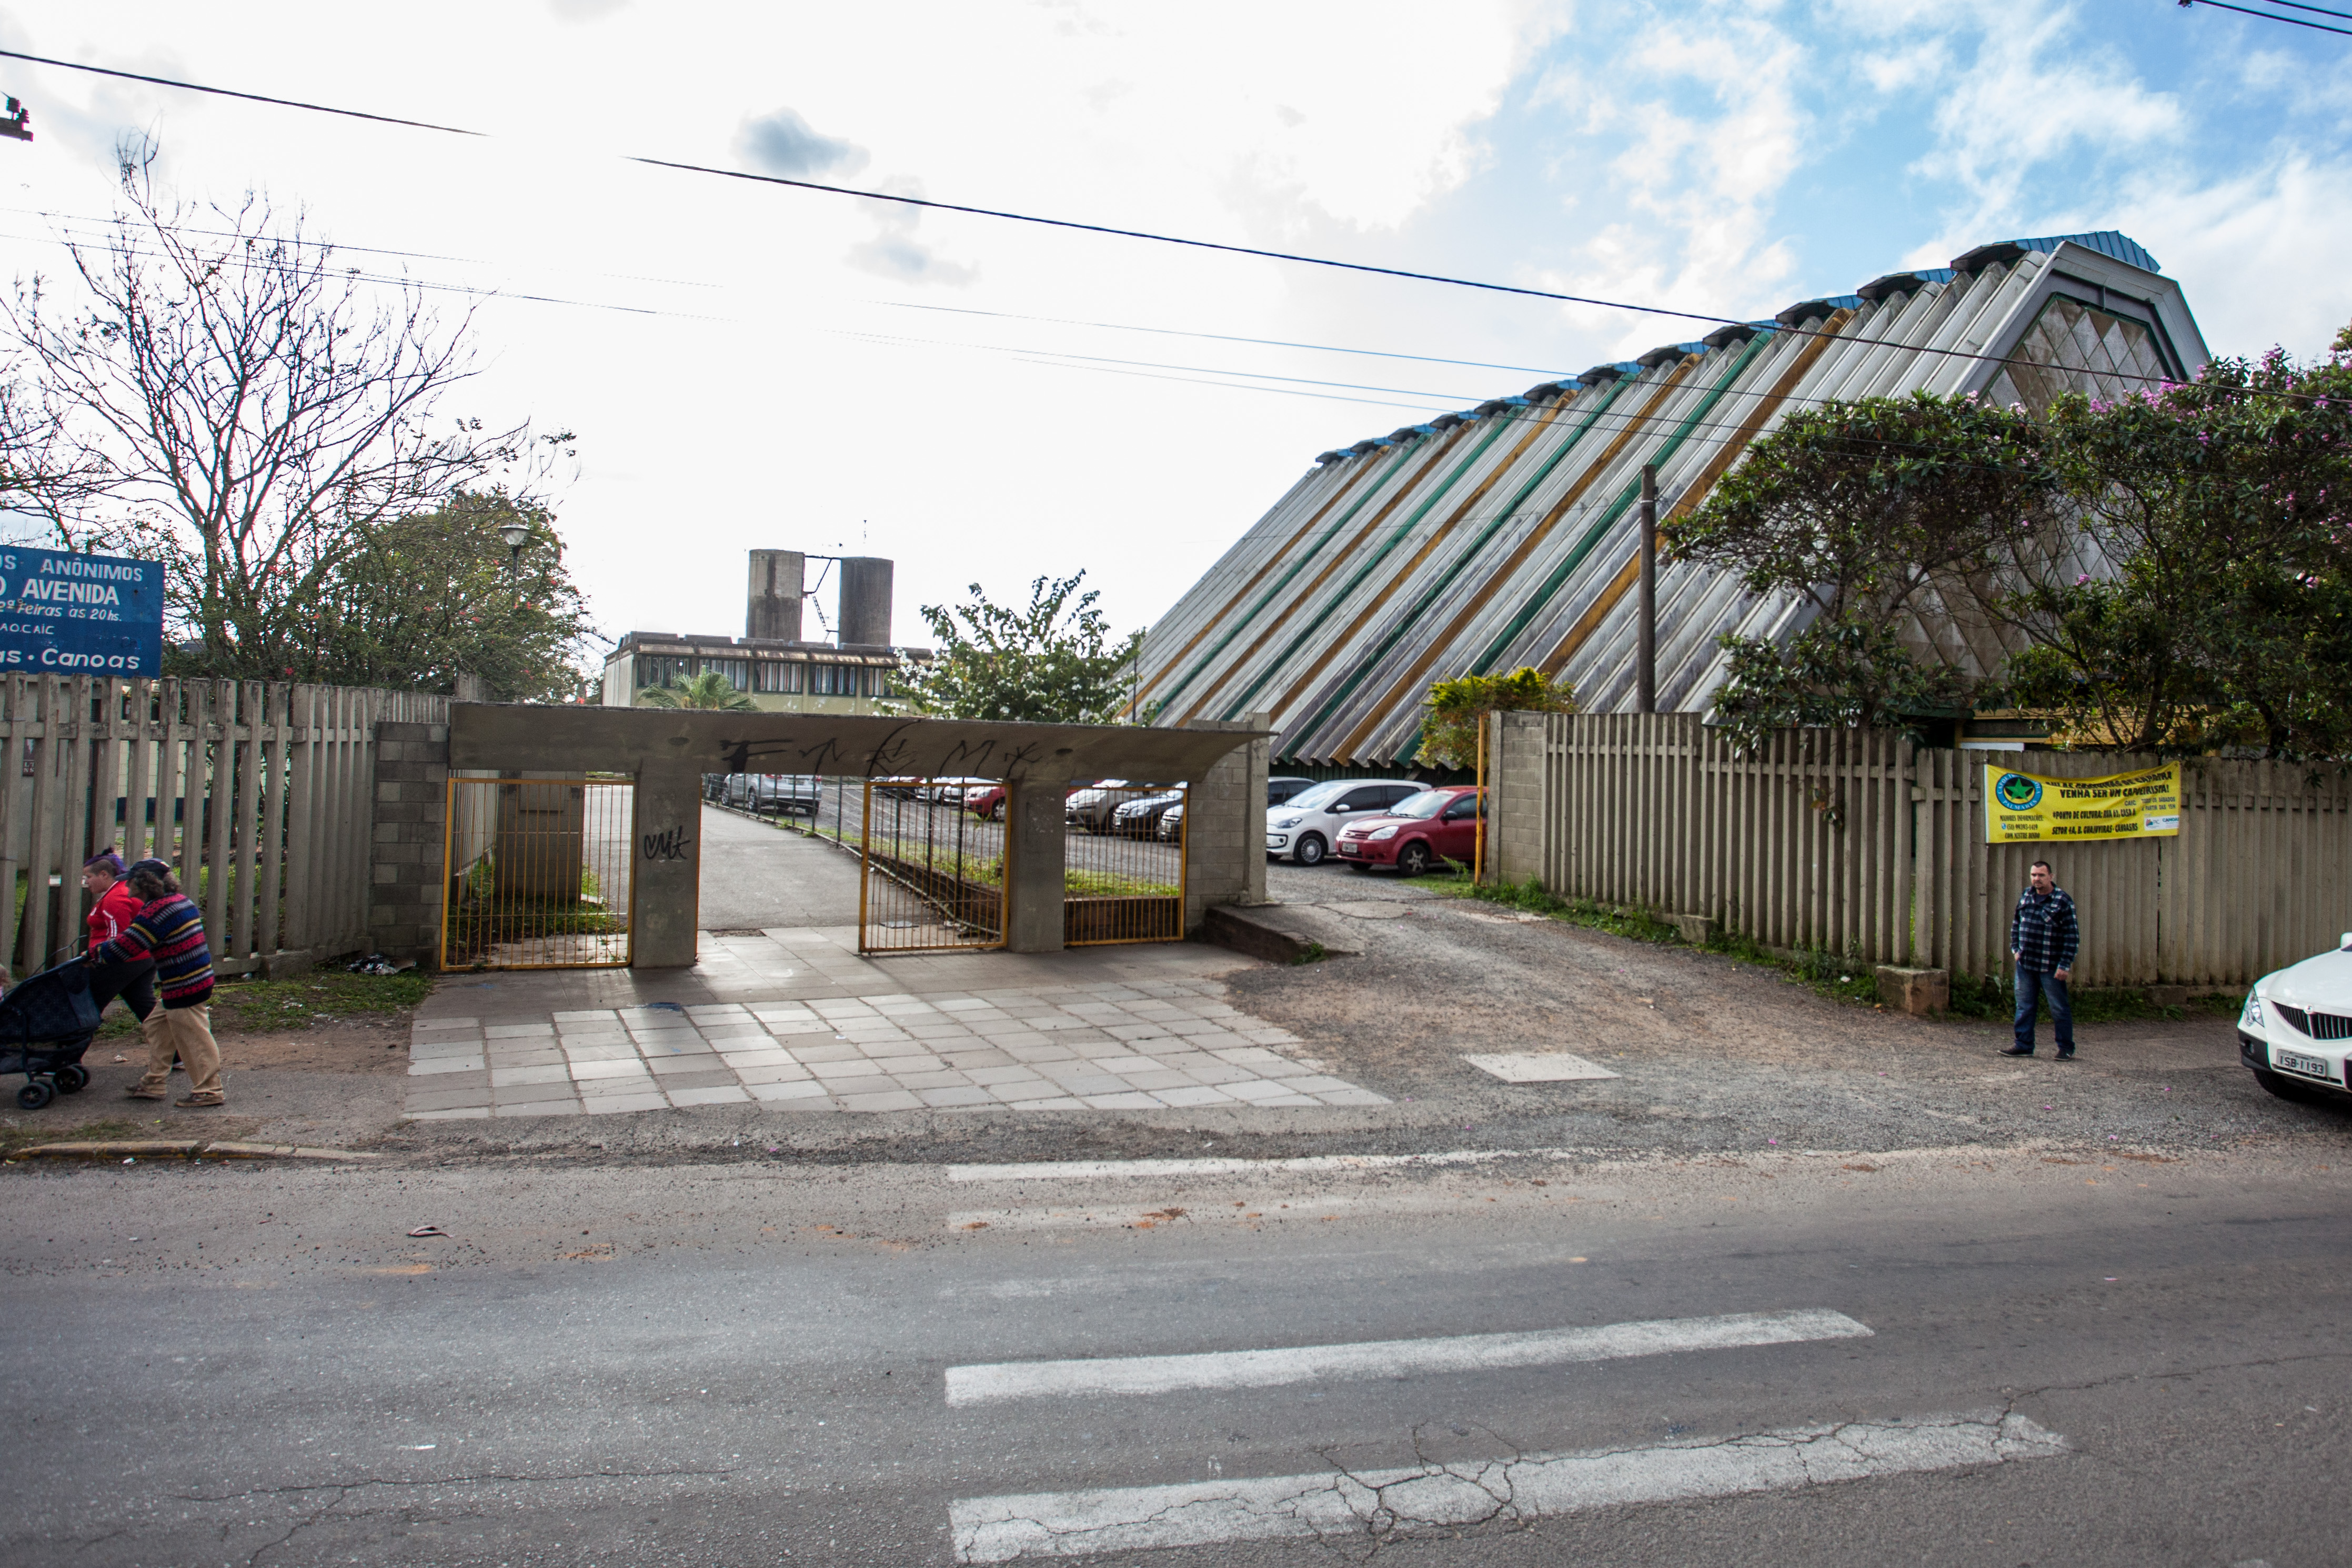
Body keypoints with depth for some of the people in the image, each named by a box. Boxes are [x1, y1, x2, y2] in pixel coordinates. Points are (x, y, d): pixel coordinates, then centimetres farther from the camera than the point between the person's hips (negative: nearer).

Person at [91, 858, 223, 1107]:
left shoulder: (156, 912, -18)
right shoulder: (180, 901, 13)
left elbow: (126, 946, -18)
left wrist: (95, 954, -1)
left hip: (185, 987, -10)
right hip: (199, 977, 10)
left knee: (194, 1039, -3)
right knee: (157, 1027, 21)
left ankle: (209, 1091, 4)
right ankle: (154, 1084, 28)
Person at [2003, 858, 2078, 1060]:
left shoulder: (2062, 901, -10)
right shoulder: (2025, 896, 7)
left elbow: (2073, 935, -11)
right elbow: (2016, 923, 20)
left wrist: (2065, 965, -14)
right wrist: (2015, 948, 10)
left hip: (2050, 968, -5)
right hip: (2025, 965, 5)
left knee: (2059, 1009, 5)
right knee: (2025, 1007, 11)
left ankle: (2066, 1049, 16)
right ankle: (2024, 1045, 20)